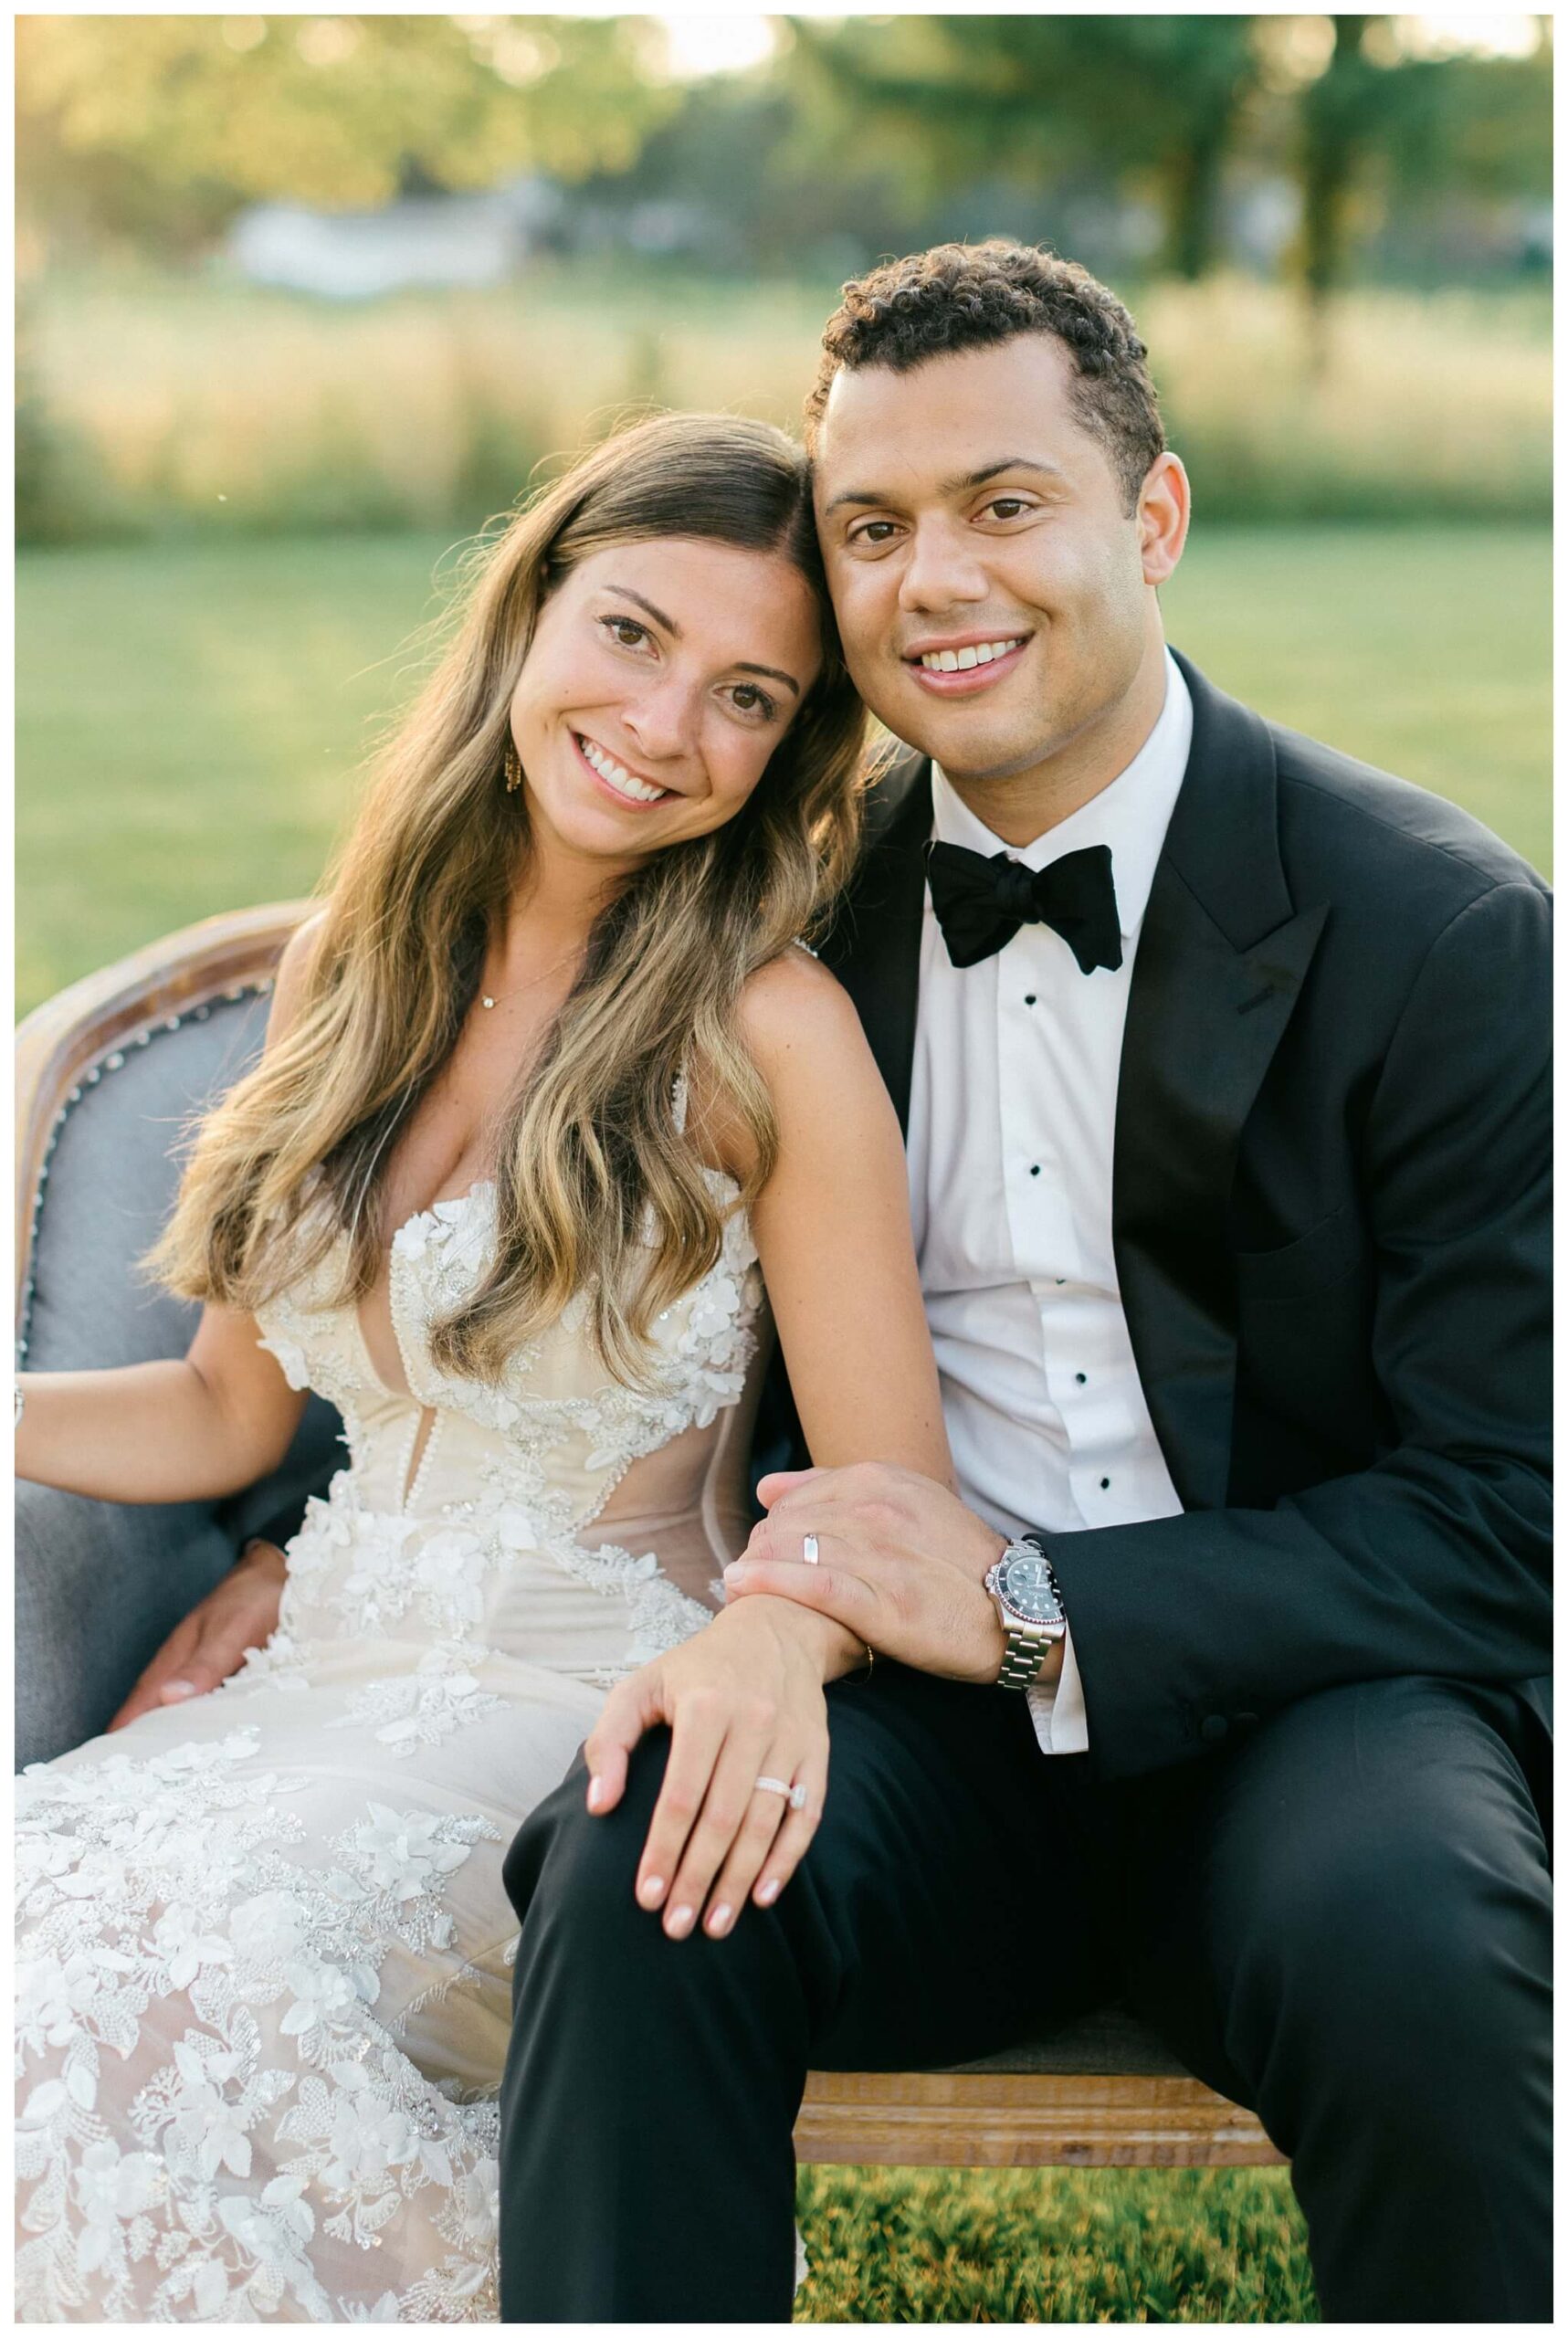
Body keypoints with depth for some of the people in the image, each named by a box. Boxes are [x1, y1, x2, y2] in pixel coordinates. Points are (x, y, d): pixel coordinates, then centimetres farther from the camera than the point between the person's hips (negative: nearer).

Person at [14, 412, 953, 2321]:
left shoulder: (770, 1037, -8)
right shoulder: (353, 973, 9)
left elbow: (901, 1510, -10)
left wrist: (781, 1629, -32)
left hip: (599, 1728, -5)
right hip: (330, 1687, 5)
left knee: (204, 1953, -31)